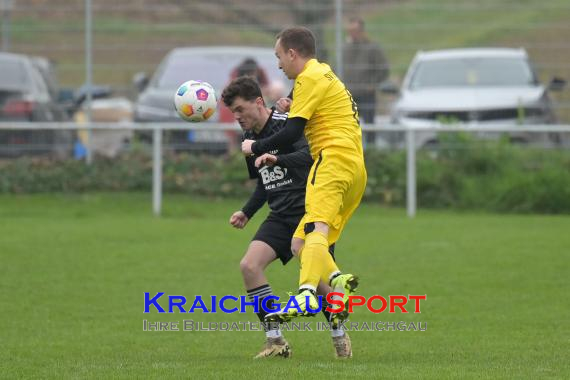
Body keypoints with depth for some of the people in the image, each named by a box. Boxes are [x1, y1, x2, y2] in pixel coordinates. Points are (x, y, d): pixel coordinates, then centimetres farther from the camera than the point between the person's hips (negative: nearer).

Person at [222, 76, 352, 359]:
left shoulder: (286, 125, -13)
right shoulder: (251, 137, 13)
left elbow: (311, 153, -31)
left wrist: (278, 159, -45)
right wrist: (246, 213, 16)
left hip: (310, 211, -7)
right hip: (280, 217, 7)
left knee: (317, 278, -13)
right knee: (249, 265, -15)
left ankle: (339, 337, 16)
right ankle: (275, 340, -10)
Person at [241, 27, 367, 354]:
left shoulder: (310, 78, -1)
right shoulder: (327, 76, 30)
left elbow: (292, 133, -9)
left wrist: (256, 148, 4)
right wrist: (274, 156, 33)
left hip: (334, 160, -10)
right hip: (356, 169, 10)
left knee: (316, 231, -28)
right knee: (300, 244, 7)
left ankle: (306, 296, -47)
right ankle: (337, 281, -17)